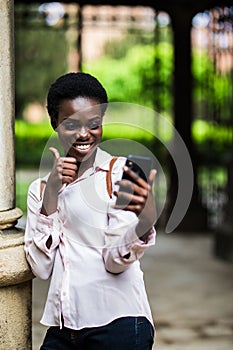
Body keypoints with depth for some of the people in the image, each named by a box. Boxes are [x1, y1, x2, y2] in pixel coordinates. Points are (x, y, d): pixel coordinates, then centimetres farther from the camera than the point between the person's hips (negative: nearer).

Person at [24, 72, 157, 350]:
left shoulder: (120, 172, -3)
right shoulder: (40, 188, 10)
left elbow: (115, 261, -12)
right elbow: (41, 268, -2)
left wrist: (146, 221, -31)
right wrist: (51, 195, -9)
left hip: (117, 326, -4)